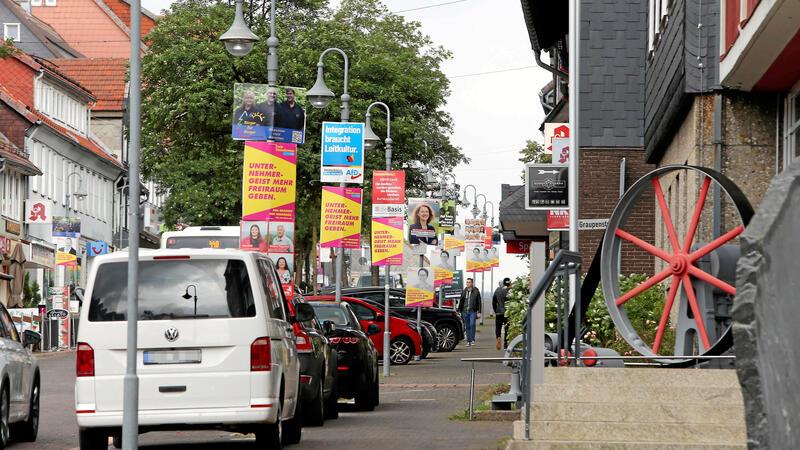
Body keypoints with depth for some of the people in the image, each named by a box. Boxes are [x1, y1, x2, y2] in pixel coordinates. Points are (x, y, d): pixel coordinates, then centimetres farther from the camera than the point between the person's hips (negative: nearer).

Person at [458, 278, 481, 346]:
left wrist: (479, 312, -3)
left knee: (472, 324, -17)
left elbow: (479, 302, 2)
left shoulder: (475, 292, 1)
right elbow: (461, 302, 17)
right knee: (468, 327, 6)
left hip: (473, 311, -4)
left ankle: (472, 340, -12)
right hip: (465, 311, 4)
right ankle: (468, 341, 10)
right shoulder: (464, 292, 11)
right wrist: (459, 311, 13)